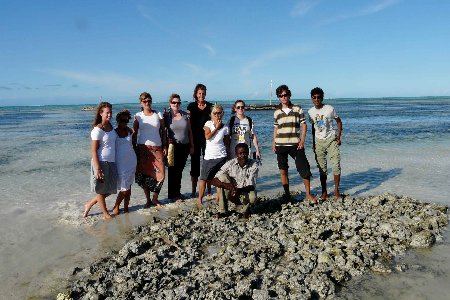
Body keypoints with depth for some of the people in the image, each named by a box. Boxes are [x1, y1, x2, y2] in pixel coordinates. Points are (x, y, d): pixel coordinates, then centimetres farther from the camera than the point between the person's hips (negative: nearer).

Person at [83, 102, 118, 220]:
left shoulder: (110, 126, 8)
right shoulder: (98, 129, -14)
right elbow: (93, 150, -15)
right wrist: (97, 169, -19)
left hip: (111, 162, 8)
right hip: (101, 162, -8)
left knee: (109, 190, 15)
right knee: (101, 190, 8)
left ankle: (89, 204, 32)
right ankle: (106, 214, 23)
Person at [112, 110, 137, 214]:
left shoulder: (130, 131, 6)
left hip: (131, 161, 4)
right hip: (120, 163, -4)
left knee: (129, 186, 9)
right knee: (124, 188, -4)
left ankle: (126, 207, 21)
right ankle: (116, 207, 16)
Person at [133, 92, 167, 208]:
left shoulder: (158, 115, 6)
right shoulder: (138, 116, 3)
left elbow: (163, 131, 8)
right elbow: (134, 134, 4)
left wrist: (165, 146, 2)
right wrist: (134, 148, -2)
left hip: (157, 148, 1)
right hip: (143, 148, -1)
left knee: (160, 173, -7)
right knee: (144, 174, 2)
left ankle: (155, 199, 10)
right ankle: (148, 200, 16)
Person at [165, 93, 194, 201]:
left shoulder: (185, 115, 6)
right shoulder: (166, 116, -1)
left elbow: (189, 131, 8)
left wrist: (192, 146, 7)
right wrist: (167, 139, -13)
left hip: (185, 146, 3)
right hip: (173, 146, -3)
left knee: (180, 170, 12)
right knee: (173, 170, 1)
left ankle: (177, 192, 25)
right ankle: (172, 195, 11)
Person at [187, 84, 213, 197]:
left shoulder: (210, 106, 7)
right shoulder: (191, 106, 4)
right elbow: (189, 123, 3)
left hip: (207, 138, 1)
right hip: (195, 138, -1)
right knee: (195, 163, 3)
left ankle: (209, 189, 13)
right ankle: (194, 190, 12)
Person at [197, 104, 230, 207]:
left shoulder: (225, 128, 4)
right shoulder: (208, 123, 1)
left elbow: (227, 143, 10)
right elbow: (207, 137, -14)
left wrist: (228, 155, 5)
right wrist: (216, 128, -9)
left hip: (221, 156, 1)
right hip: (209, 156, -1)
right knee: (204, 179, 0)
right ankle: (200, 199, 13)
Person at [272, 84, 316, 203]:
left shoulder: (298, 109, 4)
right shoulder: (277, 112, 9)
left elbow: (303, 125, 3)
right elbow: (276, 128, 14)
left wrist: (302, 140, -7)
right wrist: (273, 142, 7)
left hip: (295, 144, -2)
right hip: (281, 145, 2)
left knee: (304, 169, -4)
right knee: (283, 170, 5)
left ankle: (308, 194, 9)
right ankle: (287, 194, 18)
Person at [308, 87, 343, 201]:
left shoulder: (329, 109, -8)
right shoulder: (311, 112, 2)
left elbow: (339, 122, 1)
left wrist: (338, 137, -6)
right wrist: (313, 142, 11)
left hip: (331, 140, -3)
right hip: (319, 141, 3)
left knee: (336, 165, -6)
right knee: (322, 168, 5)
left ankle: (336, 190, 8)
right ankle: (324, 192, 13)